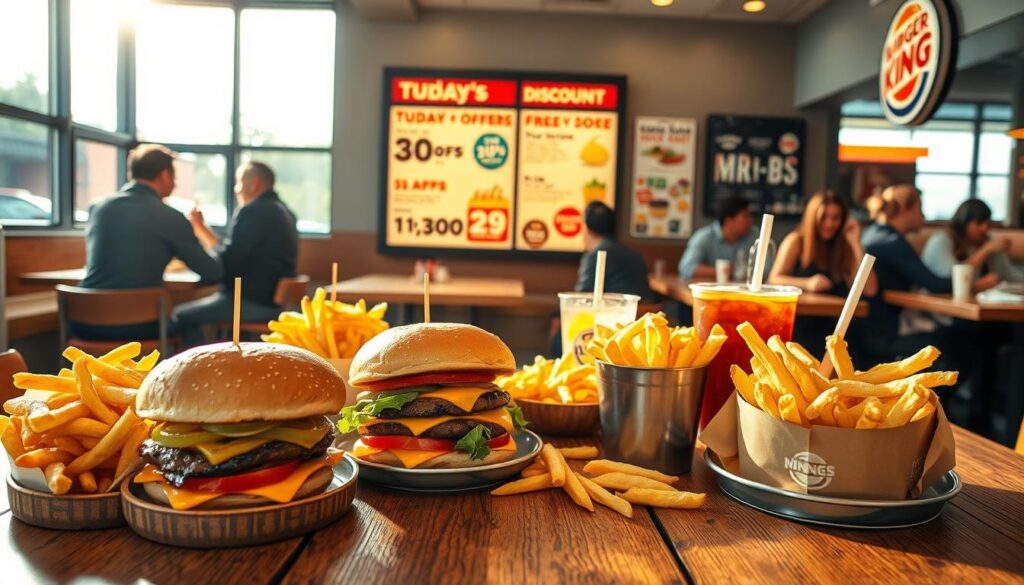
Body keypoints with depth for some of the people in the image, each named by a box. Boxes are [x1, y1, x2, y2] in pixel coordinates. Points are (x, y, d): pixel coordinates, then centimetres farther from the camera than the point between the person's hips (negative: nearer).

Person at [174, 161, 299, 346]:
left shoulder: (252, 211, -14)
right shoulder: (282, 211, 16)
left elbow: (227, 263, -15)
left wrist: (201, 228, -1)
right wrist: (203, 230, 20)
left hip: (253, 301, -10)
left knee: (182, 315, -5)